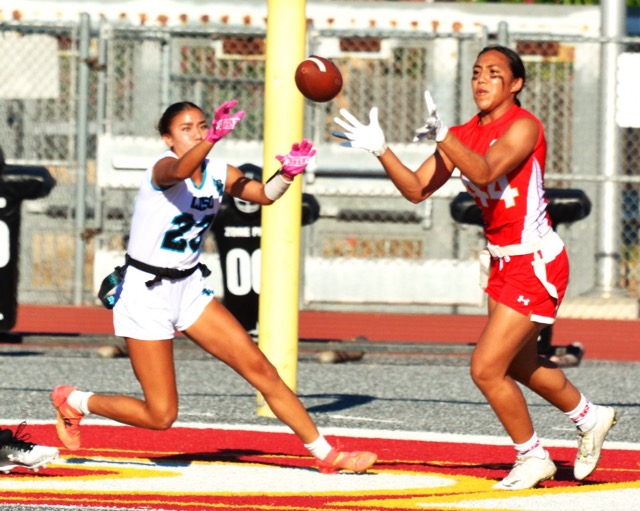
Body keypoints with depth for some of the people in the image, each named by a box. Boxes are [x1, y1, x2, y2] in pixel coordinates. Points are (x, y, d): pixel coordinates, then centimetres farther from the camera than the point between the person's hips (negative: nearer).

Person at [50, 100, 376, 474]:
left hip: (189, 289, 7)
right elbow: (179, 170, -43)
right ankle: (73, 401, 20)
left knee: (261, 369, 0)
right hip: (145, 293, -7)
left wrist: (288, 173, -28)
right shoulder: (164, 167, -19)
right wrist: (214, 139, -62)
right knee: (160, 416, -4)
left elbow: (264, 194, -6)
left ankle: (325, 454, 8)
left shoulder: (219, 174, 2)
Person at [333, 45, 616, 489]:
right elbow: (417, 190, 0)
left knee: (486, 369, -10)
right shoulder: (464, 135, 4)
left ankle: (533, 457, 10)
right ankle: (591, 418, 48)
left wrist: (442, 136, -48)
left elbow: (485, 172, -35)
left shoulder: (522, 126, -17)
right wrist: (380, 150, -13)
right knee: (520, 365, 23)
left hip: (535, 265, -9)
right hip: (504, 261, 9)